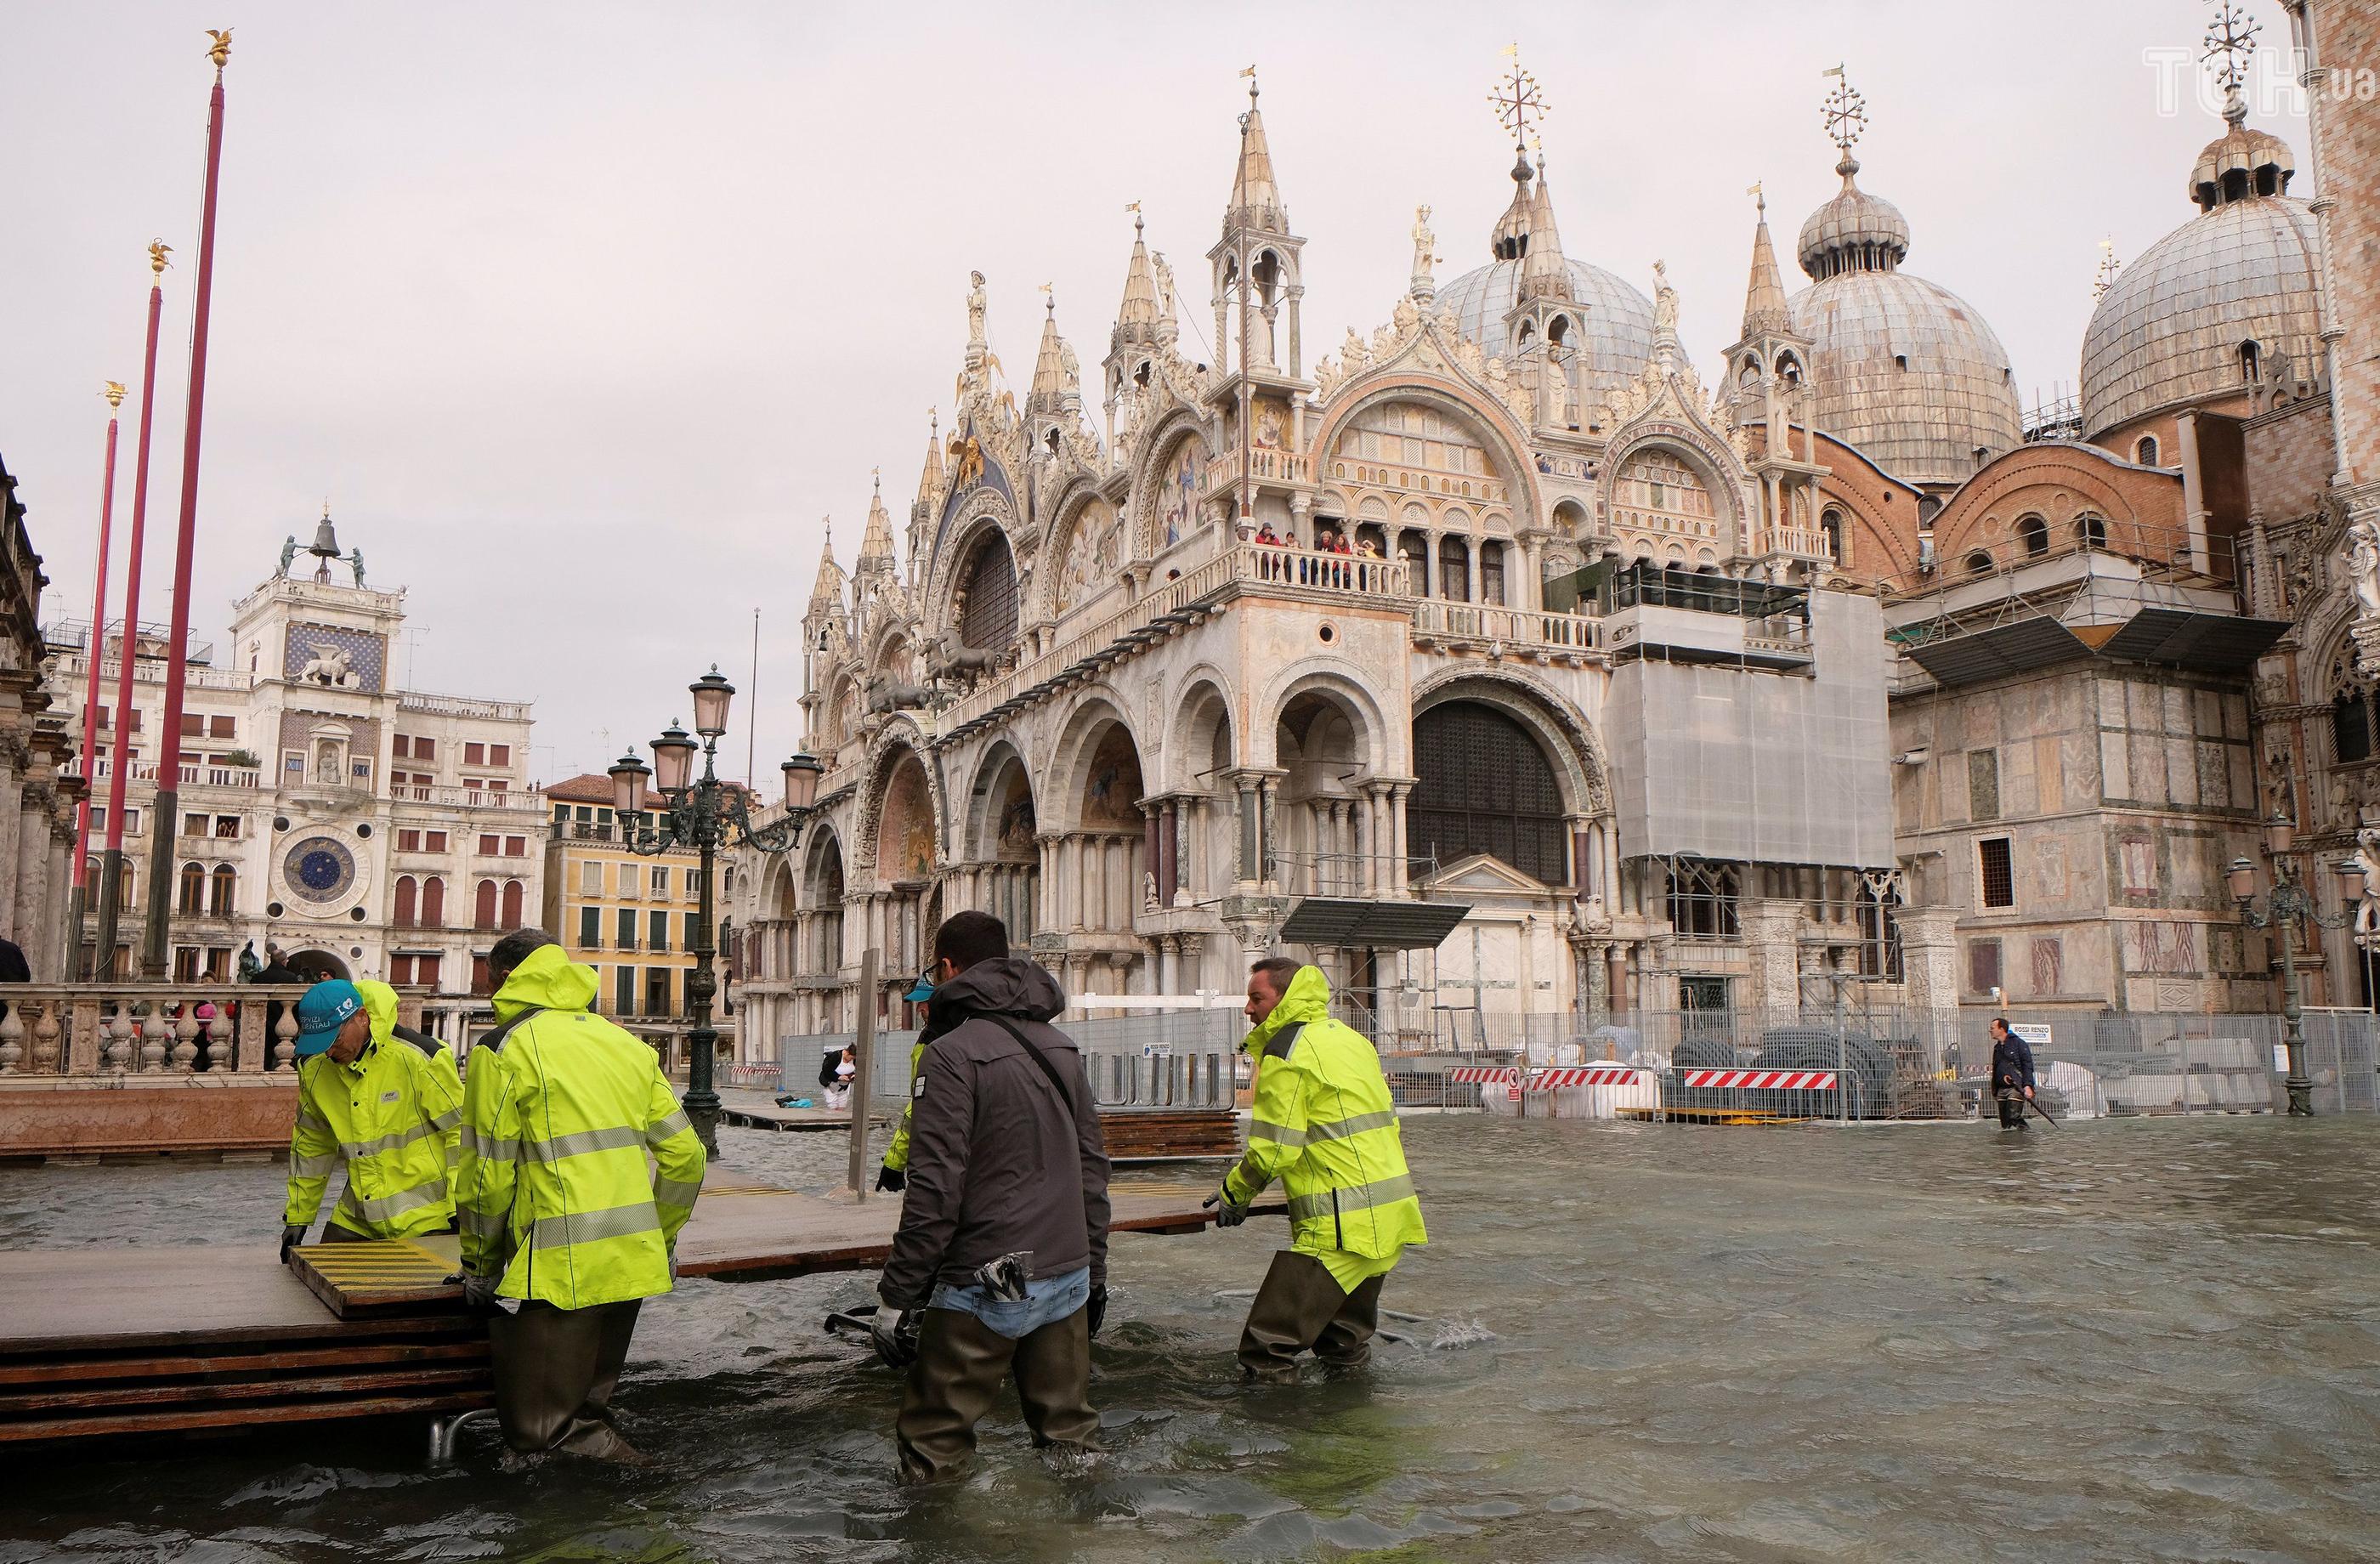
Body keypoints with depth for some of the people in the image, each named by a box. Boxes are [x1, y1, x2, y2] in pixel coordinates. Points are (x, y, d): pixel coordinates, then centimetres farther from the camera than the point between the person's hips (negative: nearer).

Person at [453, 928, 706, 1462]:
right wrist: (659, 1240, 23)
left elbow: (488, 1177, -6)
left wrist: (478, 1266, 7)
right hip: (633, 1263, 7)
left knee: (540, 1434, 1)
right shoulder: (627, 1044, 14)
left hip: (557, 1270, -7)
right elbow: (683, 1156, 12)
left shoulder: (502, 1050, -4)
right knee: (590, 1408, 21)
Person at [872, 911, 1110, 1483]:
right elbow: (1093, 1169, 15)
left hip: (985, 1289, -7)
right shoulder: (1062, 1047, 12)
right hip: (1068, 1280, 7)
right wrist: (1093, 1273, 22)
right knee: (1070, 1438, 16)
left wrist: (897, 1295, -11)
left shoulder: (953, 1053, -12)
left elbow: (936, 1189, -17)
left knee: (932, 1450, 3)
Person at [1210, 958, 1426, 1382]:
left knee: (1268, 1348, -6)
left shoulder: (1286, 1053, -12)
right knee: (1345, 1343, 25)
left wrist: (1235, 1193, 2)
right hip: (1391, 1215, 10)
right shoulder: (1350, 1038, 17)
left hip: (1341, 1227, -10)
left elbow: (1275, 1149, -15)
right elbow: (1386, 1120, 22)